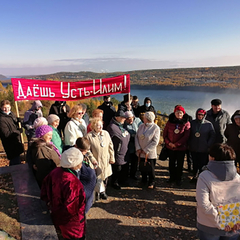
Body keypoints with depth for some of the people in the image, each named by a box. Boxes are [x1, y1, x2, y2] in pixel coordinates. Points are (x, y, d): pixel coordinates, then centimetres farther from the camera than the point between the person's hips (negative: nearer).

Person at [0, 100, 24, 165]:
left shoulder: (11, 114, 6)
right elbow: (6, 134, -24)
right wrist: (19, 131, -15)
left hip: (16, 142, 9)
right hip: (11, 146, -9)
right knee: (16, 163, -4)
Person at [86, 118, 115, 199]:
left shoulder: (106, 133, -1)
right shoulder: (89, 136, -14)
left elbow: (110, 146, 6)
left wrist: (112, 157, 6)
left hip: (106, 160, 4)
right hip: (96, 161, -4)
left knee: (105, 176, 15)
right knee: (98, 177, 2)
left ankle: (103, 191, 36)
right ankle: (101, 191, 24)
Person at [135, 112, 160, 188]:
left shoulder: (156, 128, -13)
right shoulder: (141, 126, 1)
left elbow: (155, 142, -16)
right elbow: (136, 137, 3)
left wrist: (146, 150, -15)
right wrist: (138, 148, -9)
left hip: (150, 153, -5)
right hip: (141, 152, 5)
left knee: (151, 168, 8)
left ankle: (151, 183, 28)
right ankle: (143, 181, 39)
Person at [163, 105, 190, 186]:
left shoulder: (186, 123, -8)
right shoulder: (170, 121, -1)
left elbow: (186, 136, -12)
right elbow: (165, 133, 4)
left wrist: (176, 144, -15)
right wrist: (168, 142, -9)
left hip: (181, 147, -2)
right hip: (170, 147, 3)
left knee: (180, 164, 10)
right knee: (171, 163, 16)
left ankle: (178, 179, 28)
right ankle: (172, 177, 33)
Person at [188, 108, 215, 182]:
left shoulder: (208, 124, -3)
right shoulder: (192, 123, 2)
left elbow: (212, 136, 1)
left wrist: (208, 145, -8)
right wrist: (189, 144, -1)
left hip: (204, 149, -2)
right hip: (193, 148, 2)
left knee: (202, 165, 1)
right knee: (195, 164, 15)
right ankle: (195, 177, 30)